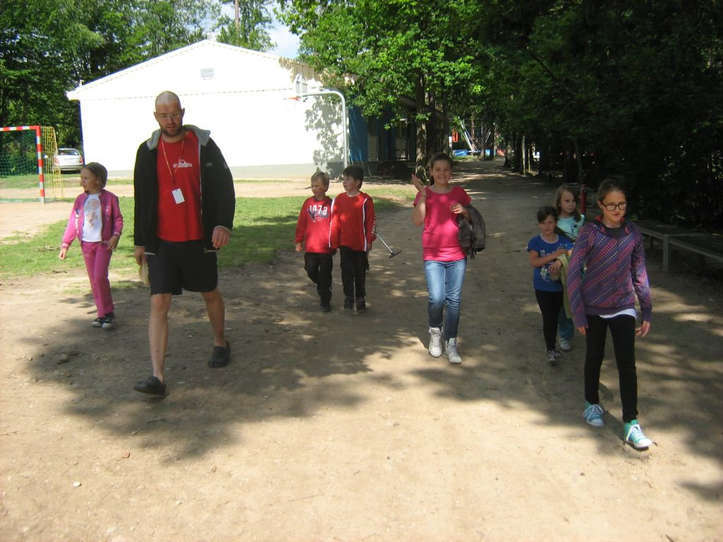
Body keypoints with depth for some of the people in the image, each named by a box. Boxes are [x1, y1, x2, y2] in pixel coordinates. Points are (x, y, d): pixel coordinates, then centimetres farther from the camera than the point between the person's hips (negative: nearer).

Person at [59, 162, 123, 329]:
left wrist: (115, 235, -16)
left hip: (103, 243, -5)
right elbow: (73, 222, 13)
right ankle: (103, 313, 17)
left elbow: (118, 218, 0)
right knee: (93, 280, 7)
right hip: (86, 244, 5)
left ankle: (107, 313, -2)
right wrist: (65, 244, 10)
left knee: (100, 276, -15)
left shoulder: (109, 198, -2)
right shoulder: (80, 199, 10)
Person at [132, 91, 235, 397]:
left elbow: (223, 185, -5)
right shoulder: (148, 151, 3)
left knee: (210, 294, 17)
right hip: (162, 242, 1)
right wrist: (140, 241, 11)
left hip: (199, 238, -1)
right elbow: (142, 199, 10)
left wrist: (224, 223, -19)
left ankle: (220, 343, 43)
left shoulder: (203, 144, -3)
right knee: (159, 303, -8)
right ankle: (157, 377, -9)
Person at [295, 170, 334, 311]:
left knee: (325, 275, 3)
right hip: (310, 246, 3)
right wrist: (299, 241, 7)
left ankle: (325, 301, 14)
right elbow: (301, 223, 8)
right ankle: (321, 287, 38)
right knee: (311, 271, 9)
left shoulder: (330, 204, -6)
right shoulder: (308, 203, 3)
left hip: (325, 247, -3)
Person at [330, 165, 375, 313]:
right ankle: (348, 297, 14)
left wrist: (369, 240, -7)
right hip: (345, 243, 2)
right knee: (346, 271, 1)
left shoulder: (365, 200, -8)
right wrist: (334, 243, 4)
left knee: (360, 272, 9)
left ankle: (360, 299, 23)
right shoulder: (339, 200, 1)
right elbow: (335, 221, 5)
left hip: (360, 243, -2)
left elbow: (371, 221, -5)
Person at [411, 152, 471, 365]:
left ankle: (451, 342, 13)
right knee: (436, 298, -9)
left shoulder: (459, 193, 7)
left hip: (457, 255, 2)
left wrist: (464, 211, -8)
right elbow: (417, 220, -12)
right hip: (433, 255, -2)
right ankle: (435, 331, 19)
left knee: (454, 300, 2)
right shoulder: (425, 193, 2)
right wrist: (423, 193, -19)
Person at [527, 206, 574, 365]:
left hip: (559, 285, 3)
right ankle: (550, 349, 7)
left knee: (555, 316, 15)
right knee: (548, 318, -5)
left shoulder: (563, 241, -2)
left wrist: (560, 261, -33)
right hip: (542, 287, -3)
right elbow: (533, 262, -20)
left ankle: (551, 347, 32)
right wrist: (554, 255, -27)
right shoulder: (535, 242, -8)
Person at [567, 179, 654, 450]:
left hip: (623, 307, 2)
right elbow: (574, 272, -11)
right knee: (594, 357, 15)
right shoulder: (590, 232, -12)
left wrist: (647, 311, 6)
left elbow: (639, 274, 5)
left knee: (627, 363, -2)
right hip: (594, 308, -1)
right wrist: (578, 314, -12)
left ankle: (631, 424, 4)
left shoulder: (633, 233, -2)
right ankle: (592, 403, 37)